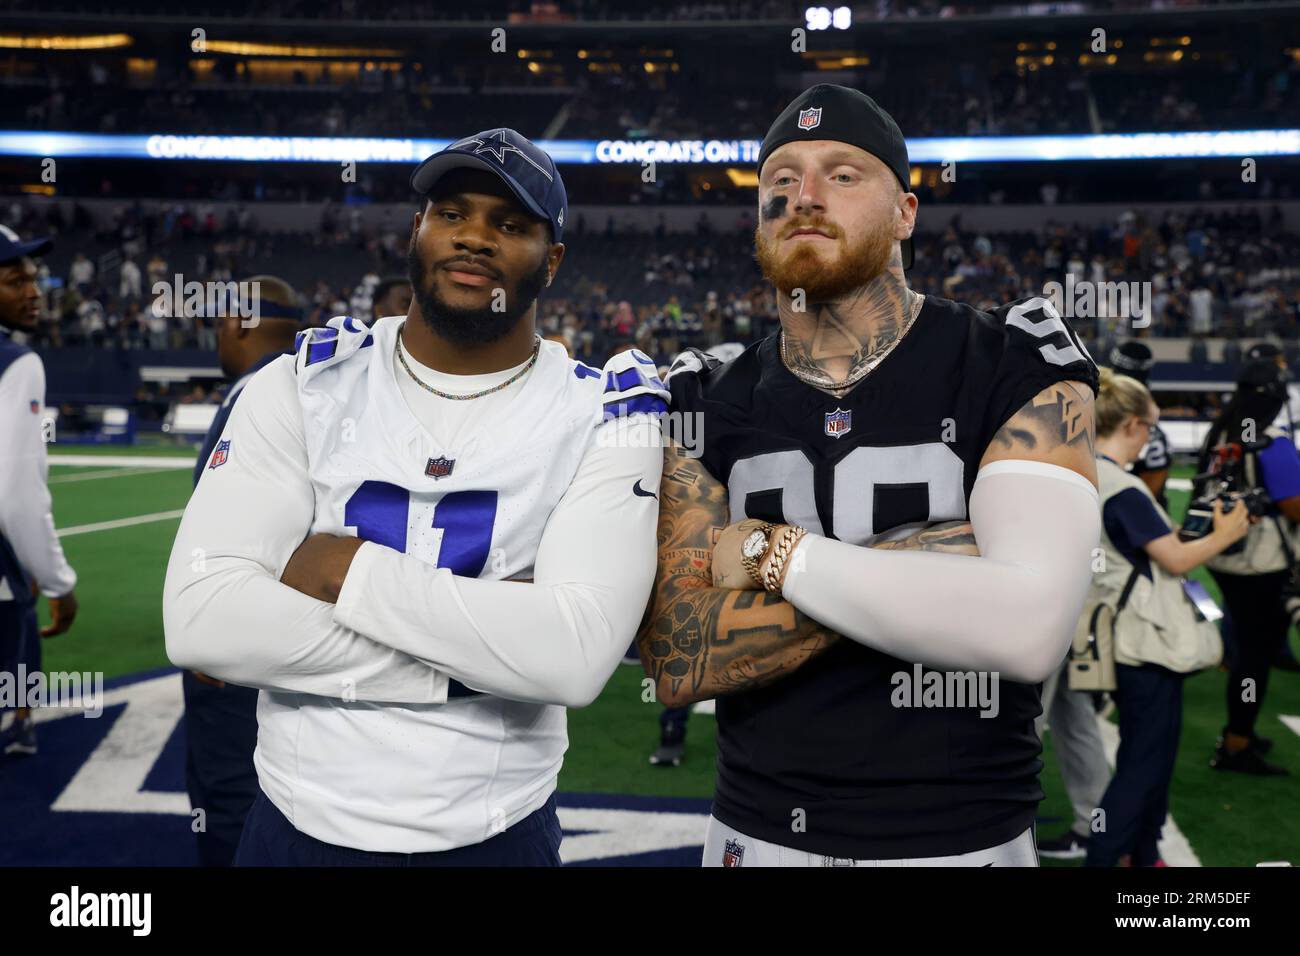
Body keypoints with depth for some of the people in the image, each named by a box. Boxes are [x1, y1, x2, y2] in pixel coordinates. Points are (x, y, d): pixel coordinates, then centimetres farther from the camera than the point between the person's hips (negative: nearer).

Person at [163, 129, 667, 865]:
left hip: (497, 837, -1)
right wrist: (481, 635, -20)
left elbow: (577, 655, -22)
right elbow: (201, 620, -16)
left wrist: (350, 571, -20)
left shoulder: (600, 417, -8)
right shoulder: (304, 386, -4)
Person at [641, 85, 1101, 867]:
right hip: (759, 834, 3)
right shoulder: (708, 407, -1)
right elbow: (677, 661, -12)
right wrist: (902, 561, -20)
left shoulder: (1015, 370, -9)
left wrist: (775, 554, -19)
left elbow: (1029, 630, -25)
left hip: (964, 840, -2)